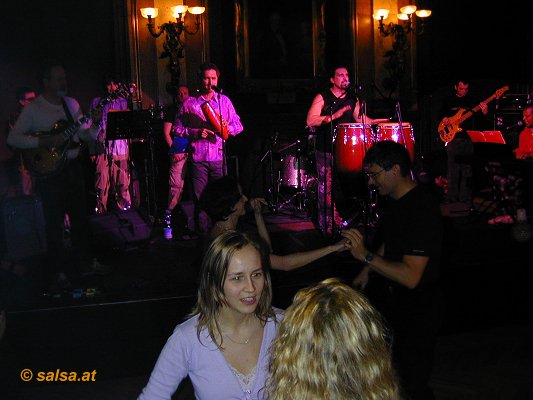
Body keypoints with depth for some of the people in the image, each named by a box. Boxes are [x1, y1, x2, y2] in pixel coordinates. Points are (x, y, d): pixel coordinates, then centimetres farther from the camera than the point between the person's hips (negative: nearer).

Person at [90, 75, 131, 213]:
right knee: (102, 185, -3)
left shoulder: (123, 102, 13)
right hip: (102, 149, -1)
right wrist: (92, 150, 5)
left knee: (123, 184, -1)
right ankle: (100, 213, 5)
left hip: (120, 149, 1)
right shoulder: (97, 102, 10)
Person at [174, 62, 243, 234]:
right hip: (198, 158, -1)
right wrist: (196, 132, -12)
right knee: (200, 199, 1)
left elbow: (239, 125, 11)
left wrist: (228, 128, -11)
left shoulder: (224, 100, 11)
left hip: (219, 157, 1)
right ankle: (202, 235, 10)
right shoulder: (189, 103, 5)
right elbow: (178, 129, 4)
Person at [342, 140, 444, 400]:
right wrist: (367, 271, 18)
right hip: (392, 297, 9)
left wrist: (366, 256, -27)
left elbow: (411, 276, -31)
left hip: (416, 308, -8)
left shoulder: (422, 208, -26)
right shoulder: (395, 201, 4)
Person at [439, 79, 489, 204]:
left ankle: (465, 197, 5)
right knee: (453, 168, 1)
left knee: (467, 168, 0)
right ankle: (451, 197, 8)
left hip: (468, 139, 0)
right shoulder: (448, 101, 9)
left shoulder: (473, 101, 8)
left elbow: (479, 122, 5)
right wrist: (444, 119, -5)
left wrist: (484, 113, -15)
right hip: (453, 137, 0)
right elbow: (441, 114, 17)